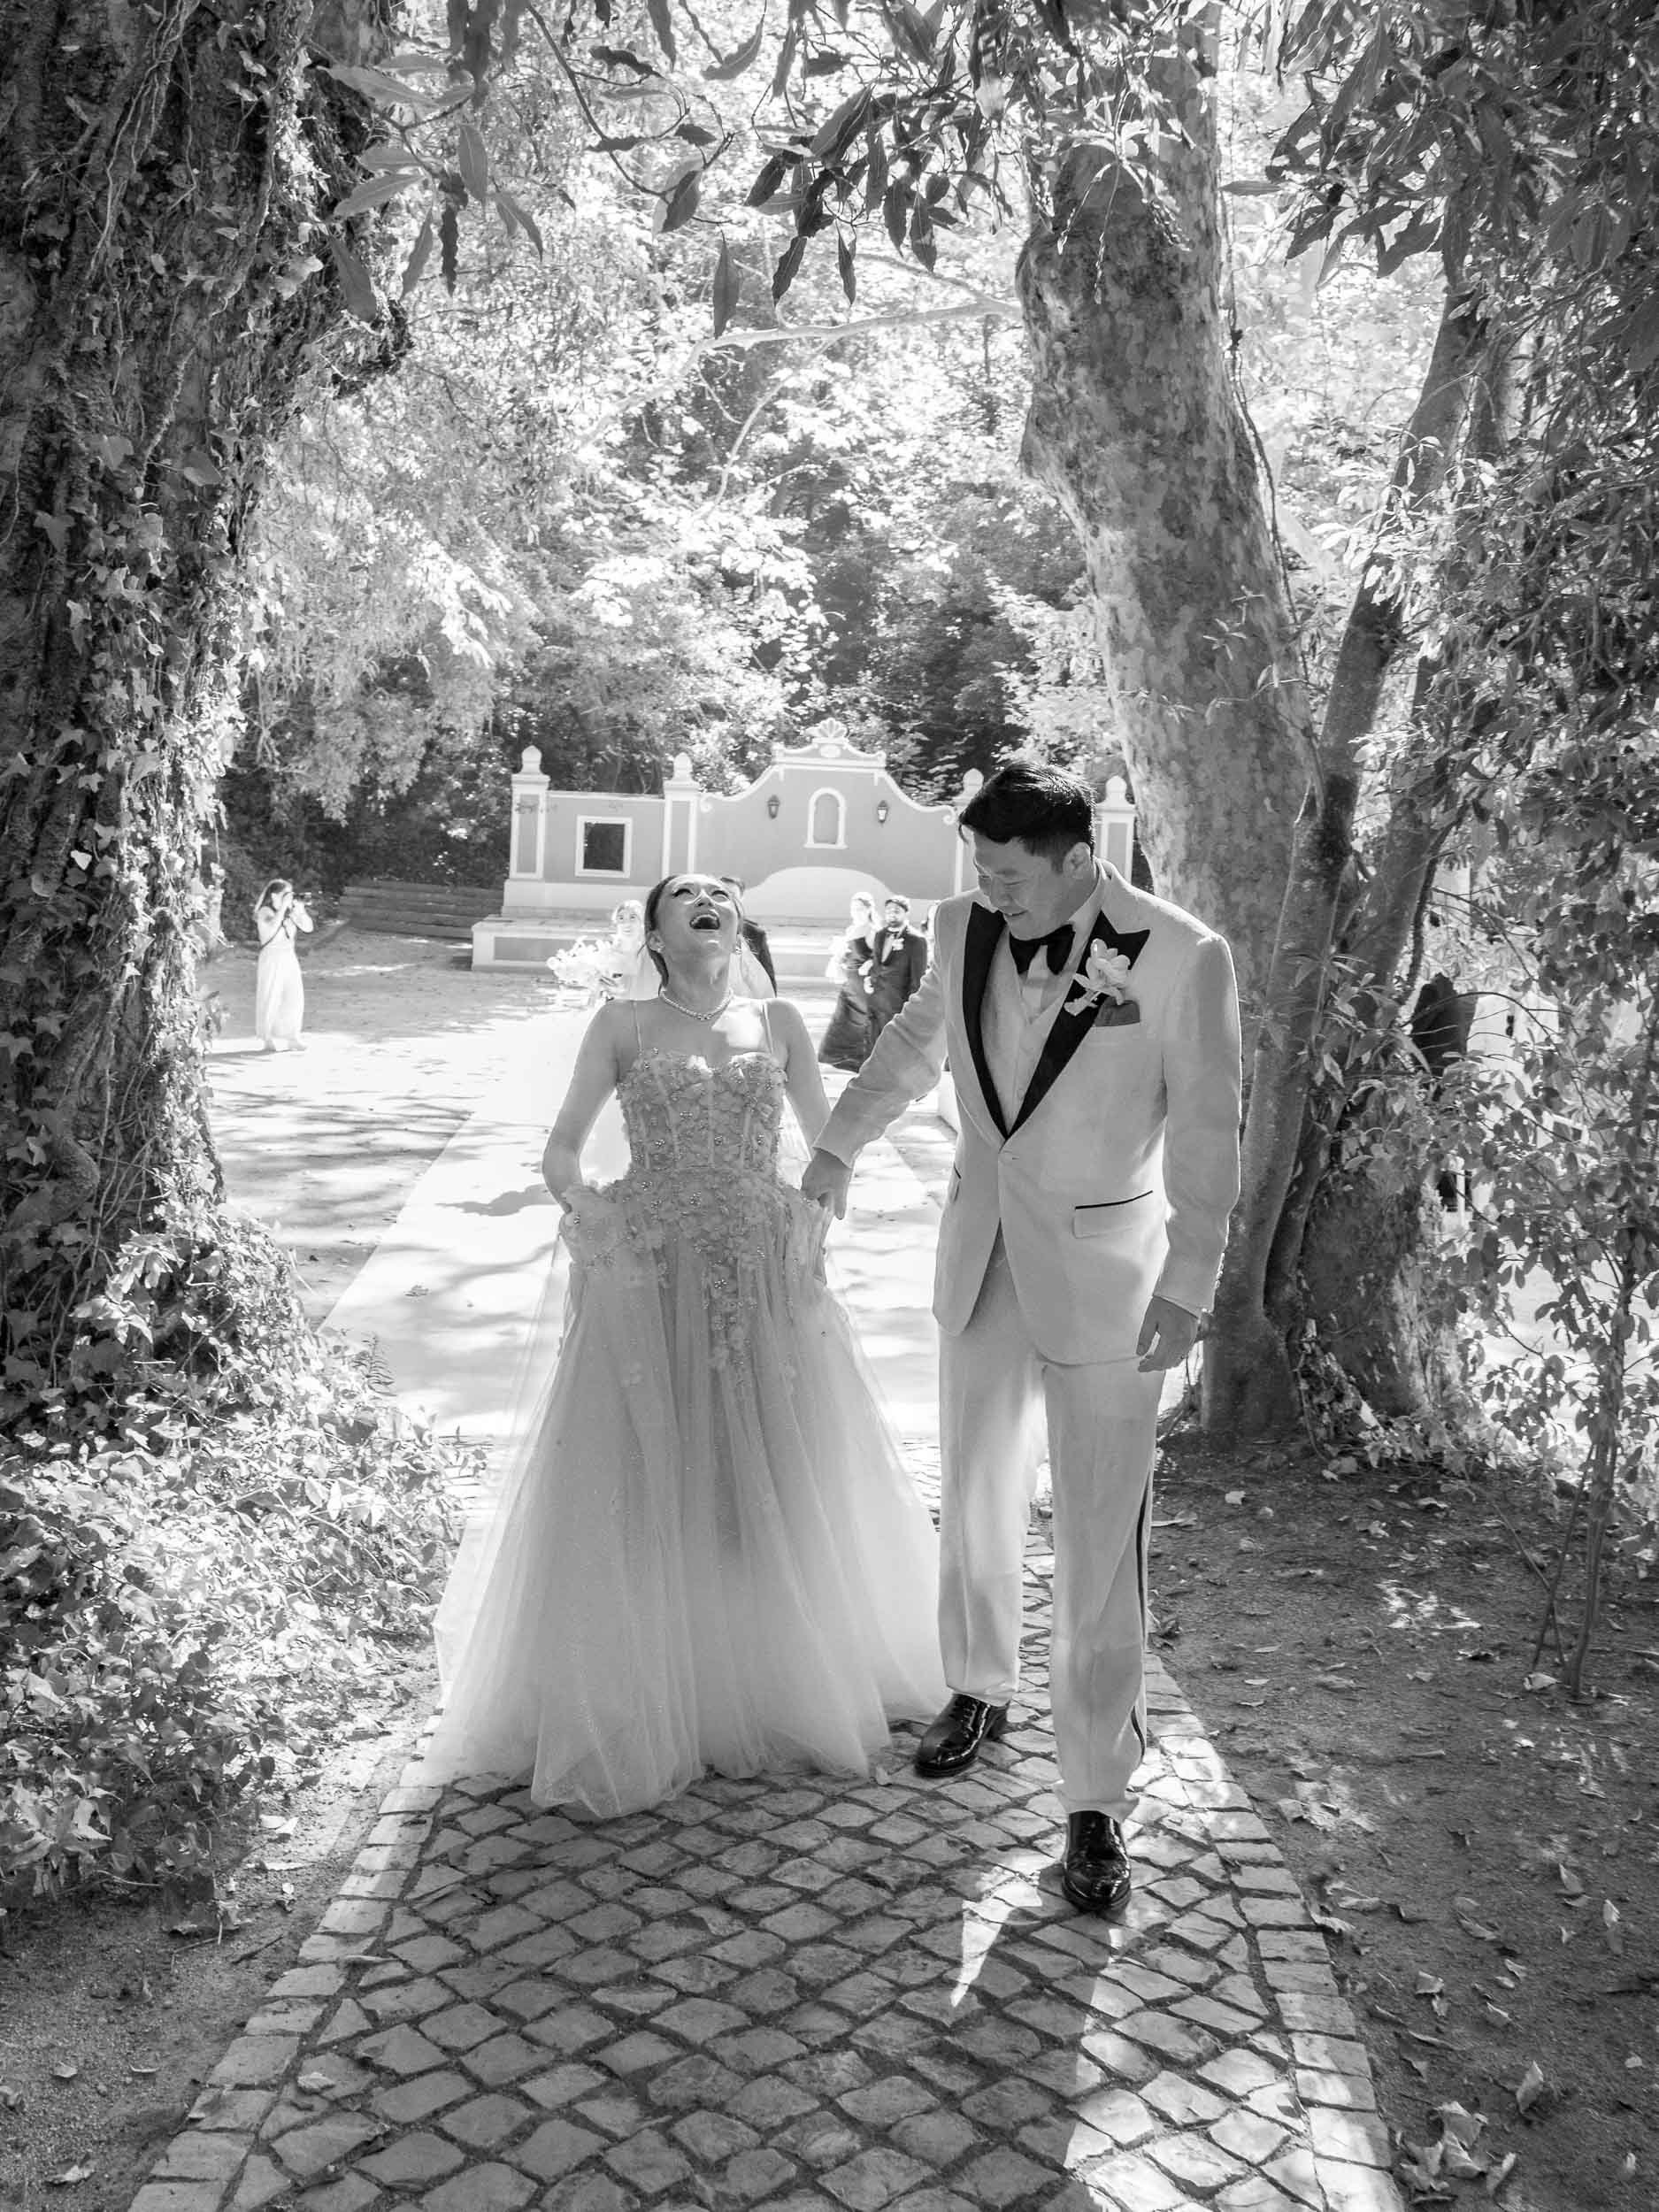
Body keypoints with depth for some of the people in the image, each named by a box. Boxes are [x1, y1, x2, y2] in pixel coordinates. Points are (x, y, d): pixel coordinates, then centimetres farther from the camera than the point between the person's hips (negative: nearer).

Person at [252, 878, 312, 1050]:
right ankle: (271, 1041, 6)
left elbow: (308, 927, 4)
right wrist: (283, 907, -25)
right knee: (272, 1000, -2)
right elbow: (272, 928, -29)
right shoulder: (264, 912, -9)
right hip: (271, 960, -5)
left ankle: (288, 1039, 13)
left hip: (290, 959, 5)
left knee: (293, 999, 3)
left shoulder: (289, 912, 5)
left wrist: (300, 910, -11)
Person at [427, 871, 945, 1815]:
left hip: (766, 1278, 2)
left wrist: (814, 1208, -2)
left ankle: (787, 1686, 25)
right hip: (649, 1278, -2)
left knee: (779, 1484, 6)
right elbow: (560, 1150, 4)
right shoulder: (623, 1025, 5)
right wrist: (581, 1200, -15)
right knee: (644, 1489, 1)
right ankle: (635, 1707, 15)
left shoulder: (778, 1022, 10)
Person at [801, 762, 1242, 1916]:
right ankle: (982, 1689, 42)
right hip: (982, 1258, 5)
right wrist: (840, 1145, 24)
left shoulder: (1181, 955, -17)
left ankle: (1098, 1801, 12)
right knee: (975, 1496, 19)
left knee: (1101, 1548, -1)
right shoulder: (965, 928, -4)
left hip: (1103, 1279, -4)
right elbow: (916, 1040, 16)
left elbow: (1208, 1133, -10)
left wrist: (1187, 1289, -12)